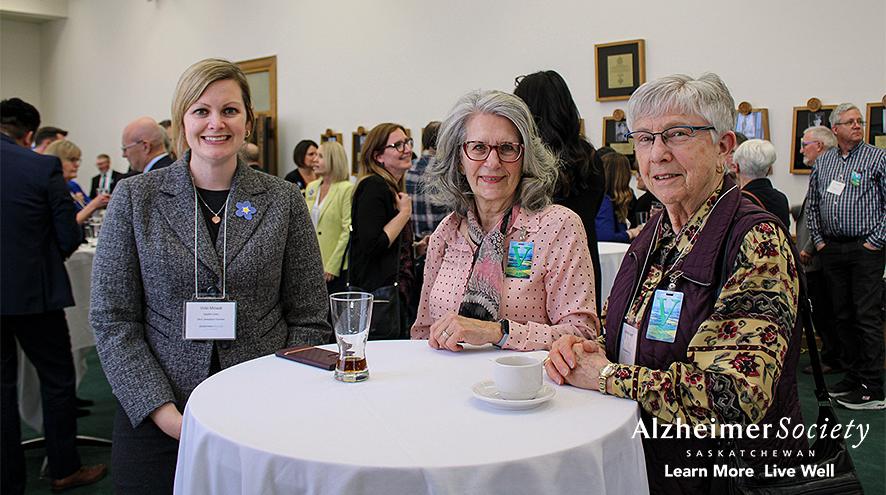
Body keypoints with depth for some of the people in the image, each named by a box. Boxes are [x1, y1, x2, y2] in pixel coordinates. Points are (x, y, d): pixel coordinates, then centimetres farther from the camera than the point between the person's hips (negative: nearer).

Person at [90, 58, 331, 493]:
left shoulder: (283, 201, 1)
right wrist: (162, 411, -12)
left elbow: (309, 320, 2)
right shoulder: (135, 197, 0)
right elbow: (112, 317, -2)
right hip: (154, 424, 0)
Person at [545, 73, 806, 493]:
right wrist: (577, 348, -7)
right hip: (636, 457, 6)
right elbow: (619, 330, 16)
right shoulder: (654, 234, 7)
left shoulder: (757, 241, -17)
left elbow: (735, 396, -27)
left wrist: (606, 375, -19)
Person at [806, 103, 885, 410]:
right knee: (843, 315, 10)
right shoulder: (822, 162, 13)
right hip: (832, 250, 5)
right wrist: (818, 240, 10)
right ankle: (854, 376, 22)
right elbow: (812, 204, 19)